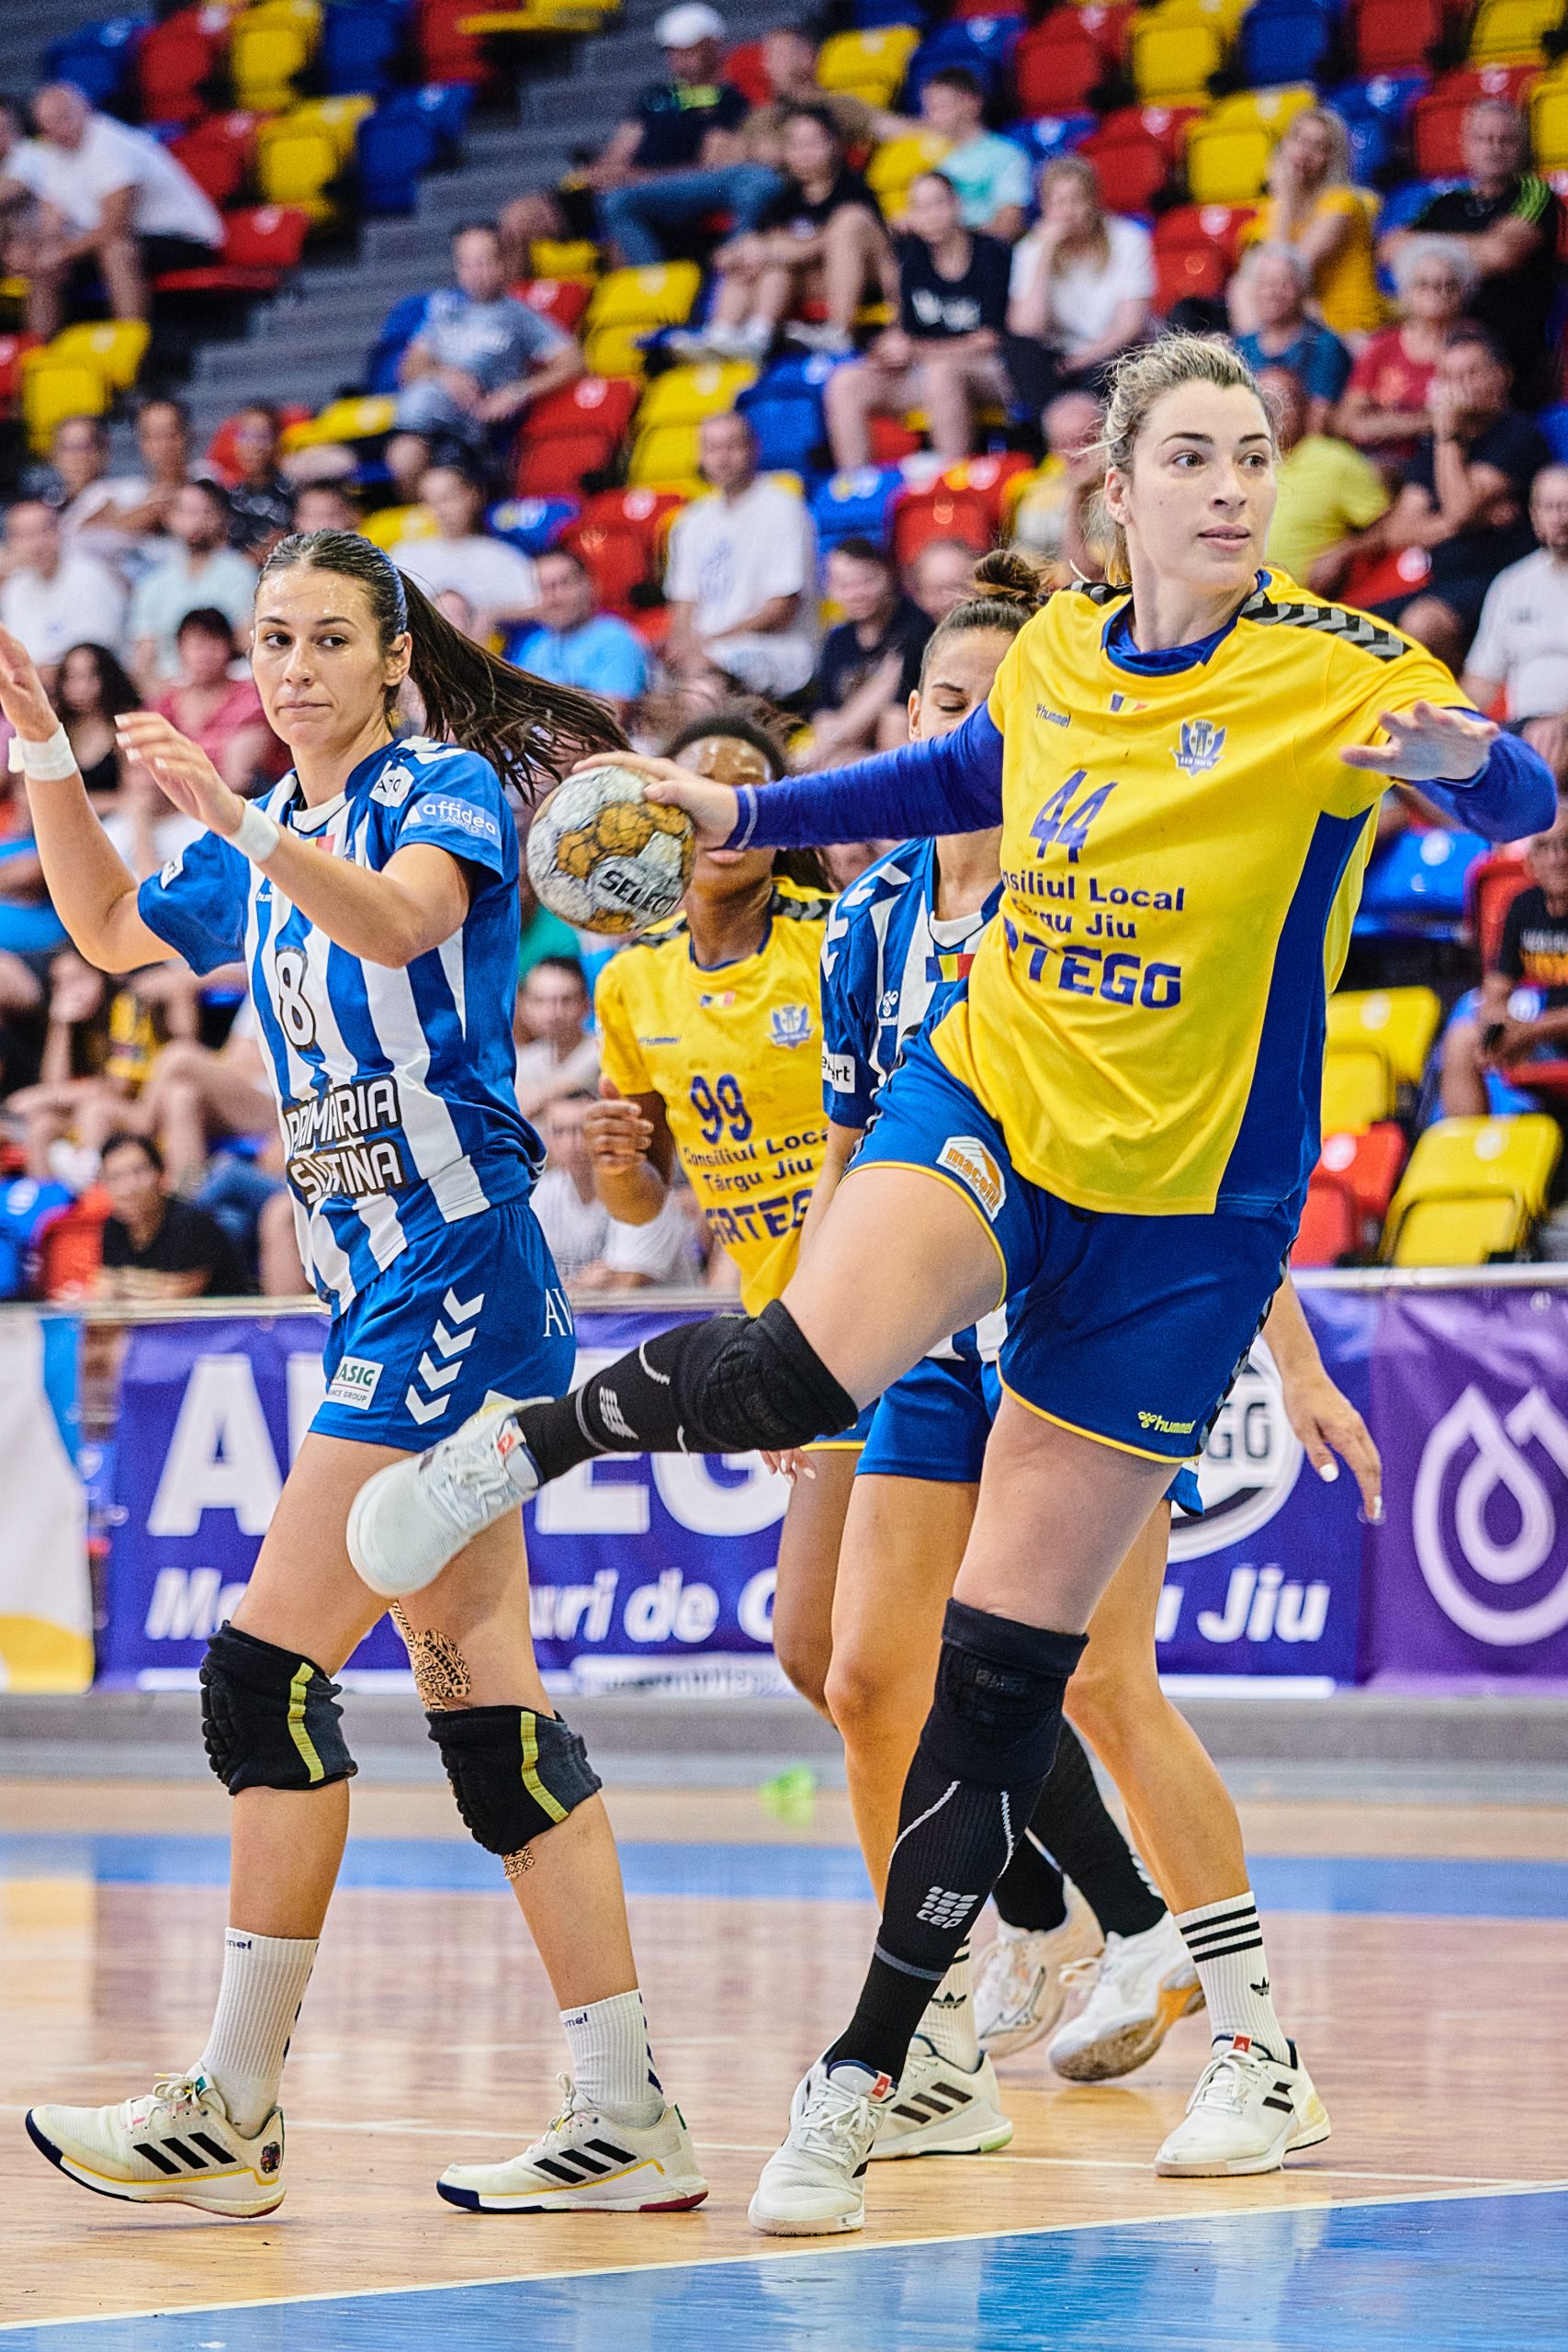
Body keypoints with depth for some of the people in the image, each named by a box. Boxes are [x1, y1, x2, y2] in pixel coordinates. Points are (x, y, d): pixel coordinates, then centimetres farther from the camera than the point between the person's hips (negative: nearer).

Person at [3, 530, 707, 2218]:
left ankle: (232, 2111, -8)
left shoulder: (451, 785, -5)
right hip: (376, 1298, 9)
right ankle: (627, 2117, 5)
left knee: (269, 1674, -12)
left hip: (454, 1276, -9)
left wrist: (239, 821, -41)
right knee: (484, 1713, 5)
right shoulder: (269, 842, 18)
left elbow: (400, 919, -26)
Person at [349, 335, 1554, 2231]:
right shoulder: (1051, 659, 4)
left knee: (1007, 1666, 0)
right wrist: (746, 813, 26)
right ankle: (522, 1440, -5)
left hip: (1180, 1215, -2)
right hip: (988, 1104, 2)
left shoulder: (1340, 672, -9)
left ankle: (860, 2080, 11)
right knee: (813, 1361, -34)